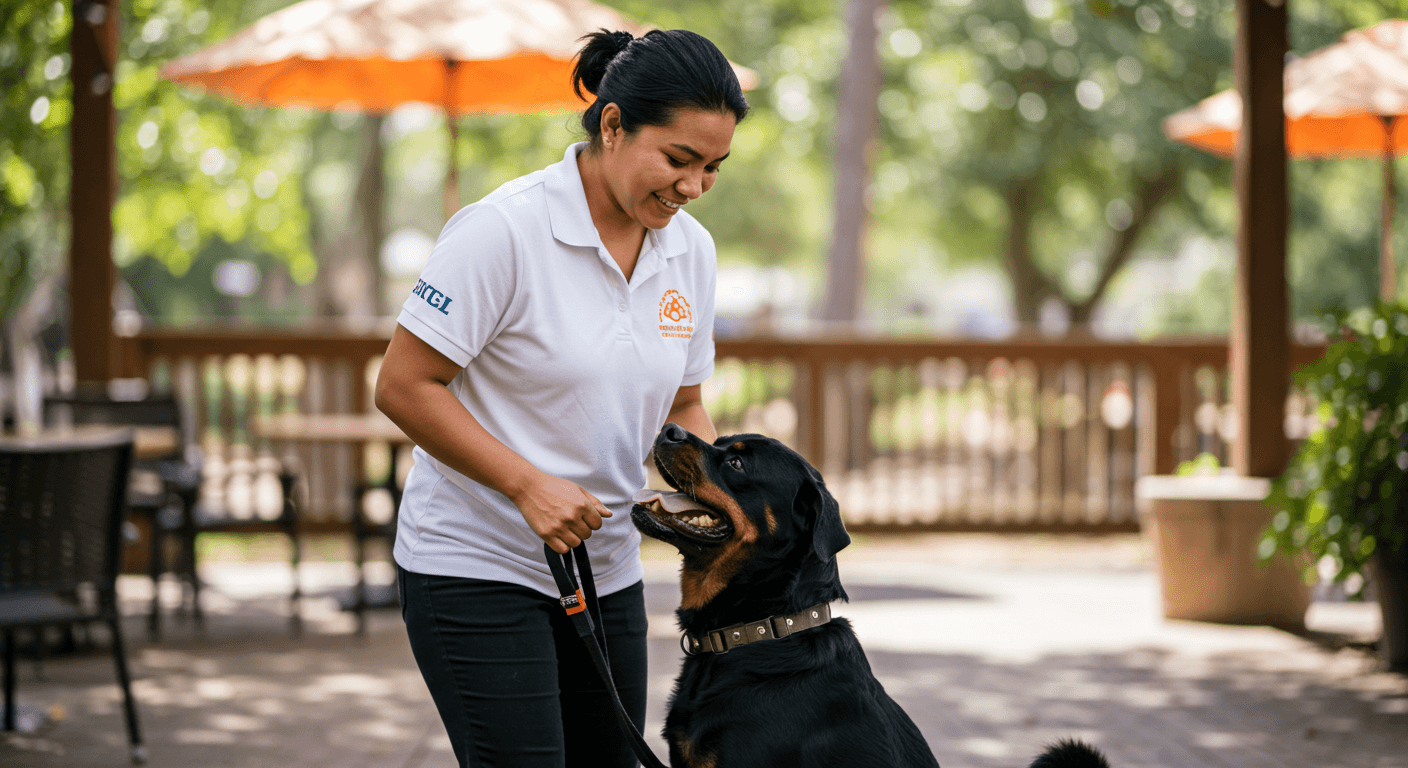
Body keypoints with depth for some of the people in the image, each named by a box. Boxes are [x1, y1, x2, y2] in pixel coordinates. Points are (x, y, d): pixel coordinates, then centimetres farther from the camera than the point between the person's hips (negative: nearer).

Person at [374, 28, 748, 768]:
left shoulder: (690, 249, 3)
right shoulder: (504, 229, -18)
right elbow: (403, 386, -15)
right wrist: (530, 485, -21)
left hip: (606, 572, 7)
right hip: (478, 565, -7)